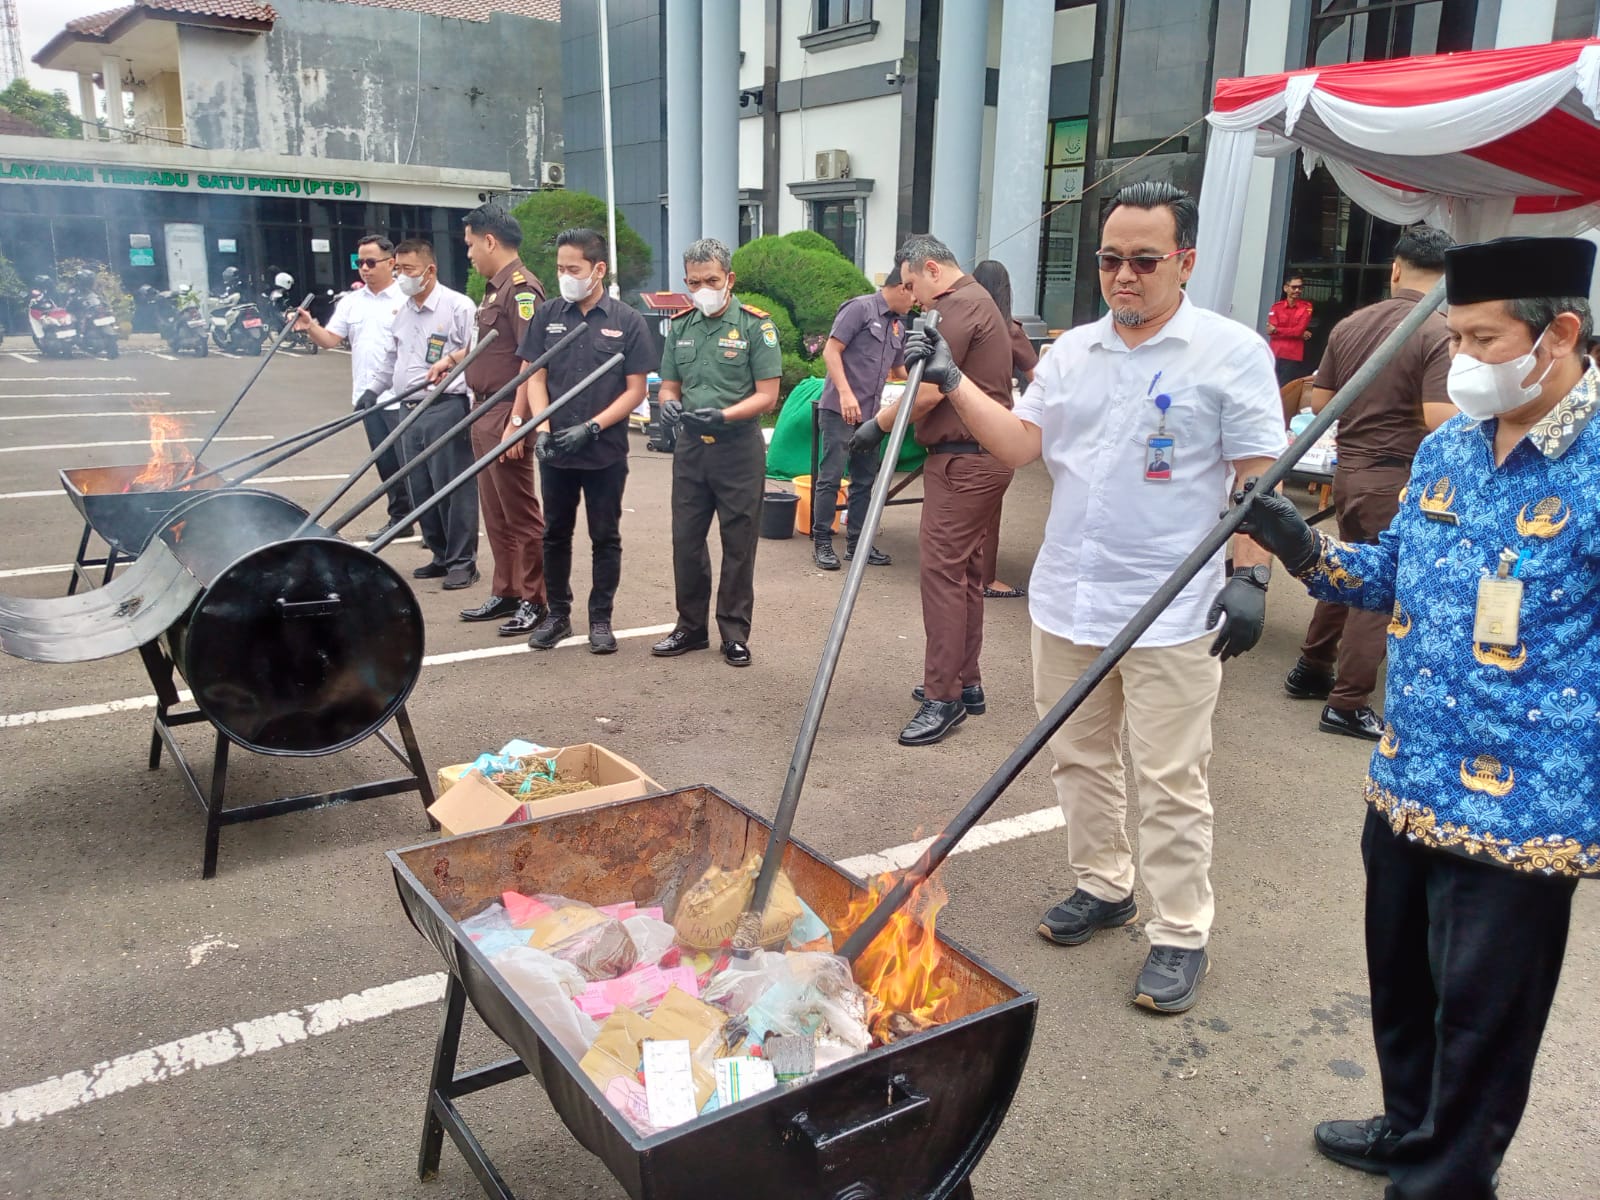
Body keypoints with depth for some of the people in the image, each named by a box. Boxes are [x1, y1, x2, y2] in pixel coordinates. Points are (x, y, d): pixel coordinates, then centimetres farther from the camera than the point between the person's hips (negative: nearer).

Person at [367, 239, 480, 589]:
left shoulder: (458, 307, -8)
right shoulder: (402, 313, 16)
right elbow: (391, 357, 28)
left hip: (446, 409, -8)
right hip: (411, 412, 8)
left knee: (453, 489, -4)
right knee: (421, 490, 11)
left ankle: (462, 561, 5)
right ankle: (441, 556, 23)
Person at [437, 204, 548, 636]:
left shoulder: (522, 288, -15)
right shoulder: (495, 288, 15)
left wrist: (517, 421, -27)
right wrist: (451, 359, 41)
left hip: (506, 414, -10)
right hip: (484, 412, 10)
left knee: (520, 512, -3)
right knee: (494, 511, 15)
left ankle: (535, 601, 6)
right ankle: (505, 593, 24)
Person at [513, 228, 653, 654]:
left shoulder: (627, 322, -4)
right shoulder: (547, 315, 2)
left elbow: (635, 390, -5)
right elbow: (535, 378, 4)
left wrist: (591, 428, -14)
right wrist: (542, 429, -12)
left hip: (606, 451, -2)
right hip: (554, 450, 3)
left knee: (605, 537, 7)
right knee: (556, 534, 12)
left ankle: (601, 618, 19)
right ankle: (557, 613, 26)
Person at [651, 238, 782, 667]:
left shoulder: (756, 326, -6)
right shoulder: (681, 326, 9)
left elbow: (767, 395, -10)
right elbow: (669, 386, 15)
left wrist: (723, 415, -24)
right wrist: (670, 404, -9)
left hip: (739, 447, -5)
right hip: (690, 446, 5)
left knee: (738, 543, 3)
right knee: (686, 539, 9)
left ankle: (735, 632, 15)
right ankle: (691, 626, 22)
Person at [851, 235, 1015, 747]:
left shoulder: (958, 307, -13)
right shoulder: (977, 301, 22)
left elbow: (928, 393, -18)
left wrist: (879, 423, -5)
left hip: (963, 460, -11)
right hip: (983, 457, 11)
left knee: (942, 569, -10)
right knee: (964, 570, 15)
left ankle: (943, 696, -6)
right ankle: (965, 683, 23)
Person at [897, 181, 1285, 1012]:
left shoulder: (1231, 352, -4)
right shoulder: (1071, 352, 10)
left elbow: (1258, 476, -5)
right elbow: (1019, 445, 4)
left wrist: (1249, 577, -13)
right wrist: (951, 382, -5)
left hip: (1172, 611, -5)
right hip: (1067, 600, 6)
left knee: (1170, 782, 2)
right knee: (1080, 758, 17)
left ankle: (1181, 932, 17)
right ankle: (1103, 887, 36)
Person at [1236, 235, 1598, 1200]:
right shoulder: (1446, 449, 4)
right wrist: (1307, 549, -1)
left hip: (1523, 813, -7)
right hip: (1408, 787, 7)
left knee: (1481, 1019, 12)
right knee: (1403, 987, 24)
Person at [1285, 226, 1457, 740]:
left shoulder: (1349, 325, 3)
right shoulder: (1440, 335, -15)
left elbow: (1319, 402, 9)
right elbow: (1441, 422, -23)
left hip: (1348, 468, 6)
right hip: (1398, 479, -6)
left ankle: (1312, 669, 35)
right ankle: (1348, 703, 11)